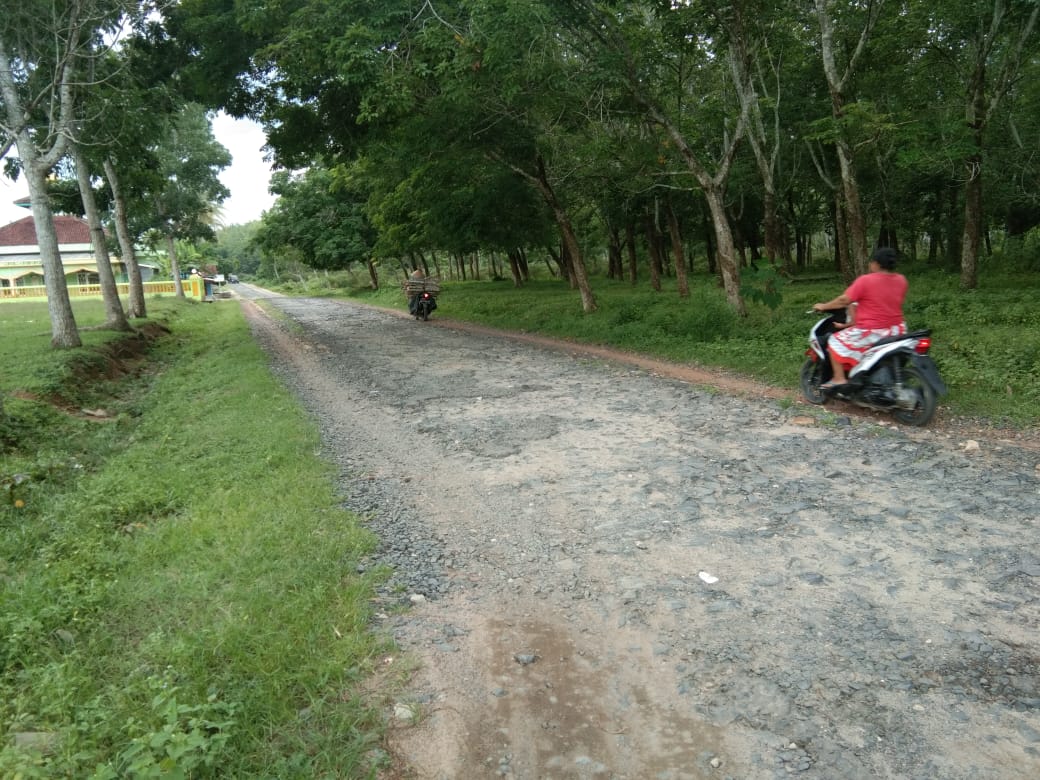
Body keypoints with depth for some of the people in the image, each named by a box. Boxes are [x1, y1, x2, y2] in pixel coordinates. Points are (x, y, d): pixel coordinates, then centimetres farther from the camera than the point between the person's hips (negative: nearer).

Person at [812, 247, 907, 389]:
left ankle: (839, 379, 2)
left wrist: (823, 306, 5)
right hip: (896, 330, 6)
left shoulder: (866, 280, -14)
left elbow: (844, 300, -11)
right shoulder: (902, 280, 4)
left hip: (871, 332, -6)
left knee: (835, 342, 9)